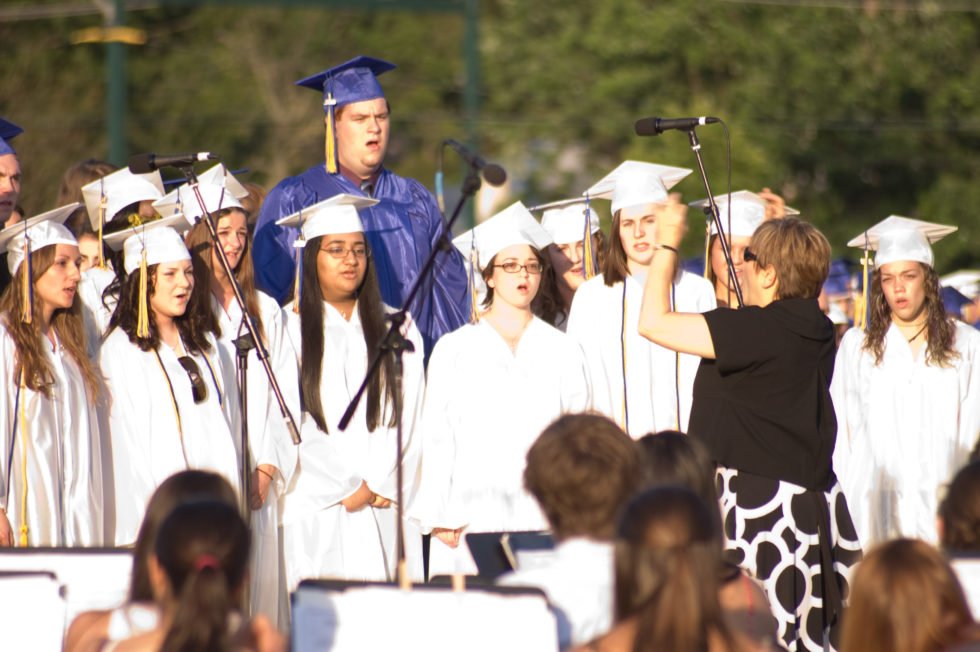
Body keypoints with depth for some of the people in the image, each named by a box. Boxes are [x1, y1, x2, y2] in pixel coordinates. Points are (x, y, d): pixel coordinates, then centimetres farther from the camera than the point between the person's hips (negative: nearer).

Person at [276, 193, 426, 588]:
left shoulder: (397, 329, 14)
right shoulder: (287, 329, 3)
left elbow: (409, 415, 8)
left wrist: (381, 486, -5)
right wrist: (348, 487, -7)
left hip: (387, 508, 2)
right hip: (318, 508, -2)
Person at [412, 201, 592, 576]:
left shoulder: (563, 352, 12)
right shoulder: (454, 351, 8)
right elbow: (437, 438, 6)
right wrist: (439, 519, -3)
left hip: (545, 518, 1)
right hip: (474, 516, -1)